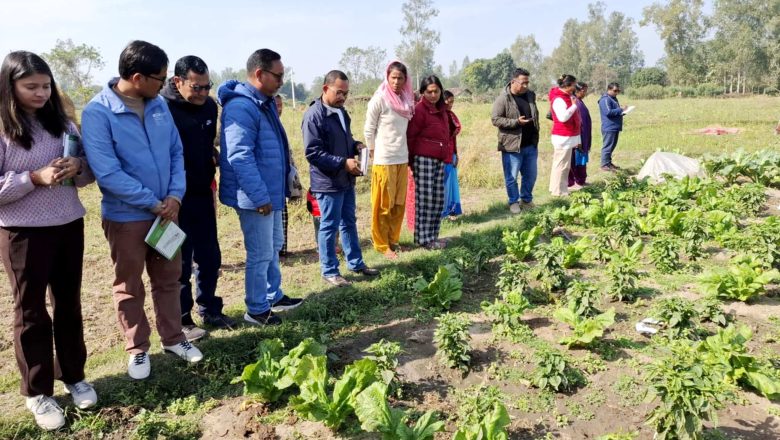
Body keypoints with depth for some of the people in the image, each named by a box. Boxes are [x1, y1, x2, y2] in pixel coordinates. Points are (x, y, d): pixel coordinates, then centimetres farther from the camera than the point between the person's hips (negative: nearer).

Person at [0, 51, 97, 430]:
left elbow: (89, 172, 10)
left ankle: (73, 376, 31)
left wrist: (78, 167, -12)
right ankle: (37, 392, 21)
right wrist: (35, 177, -22)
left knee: (69, 304, 14)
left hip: (69, 226, 4)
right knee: (31, 311, 7)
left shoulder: (62, 124, 6)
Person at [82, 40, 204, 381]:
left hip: (166, 210, 5)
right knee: (129, 288, 11)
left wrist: (175, 195, -10)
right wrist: (153, 203, -16)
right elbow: (108, 173, -22)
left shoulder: (159, 105, 0)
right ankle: (138, 349, 28)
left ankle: (173, 338, 32)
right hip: (125, 216, -5)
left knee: (169, 279, 16)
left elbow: (176, 152, 4)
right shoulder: (97, 113, -18)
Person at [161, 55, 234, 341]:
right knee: (180, 262, 5)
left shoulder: (209, 106, 3)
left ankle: (210, 310, 29)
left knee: (210, 257, 13)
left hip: (202, 194, 6)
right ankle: (182, 320, 20)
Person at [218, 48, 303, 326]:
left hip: (271, 191, 10)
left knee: (274, 246, 20)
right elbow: (239, 157, -26)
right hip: (255, 196, -10)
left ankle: (274, 296, 36)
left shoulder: (264, 102, 12)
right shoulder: (241, 107, -21)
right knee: (261, 254, 1)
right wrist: (260, 196, -25)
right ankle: (257, 310, 16)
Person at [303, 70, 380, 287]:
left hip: (346, 180, 9)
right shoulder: (314, 115, -17)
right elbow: (312, 152, -22)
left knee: (349, 223, 18)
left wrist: (356, 145, 3)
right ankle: (330, 271, 15)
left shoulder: (341, 111, 11)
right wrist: (343, 163, -24)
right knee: (329, 227, 2)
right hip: (327, 182, -9)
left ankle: (356, 263, 31)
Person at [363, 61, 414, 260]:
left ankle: (393, 240, 25)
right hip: (384, 160, -6)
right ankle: (381, 244, 12)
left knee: (399, 203, 11)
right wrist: (374, 152, 1)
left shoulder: (406, 100, 9)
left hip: (402, 159, 6)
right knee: (384, 205, 1)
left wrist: (405, 153, 13)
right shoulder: (379, 99, -10)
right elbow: (368, 130, -5)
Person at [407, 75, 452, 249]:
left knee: (438, 199, 9)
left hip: (439, 160, 8)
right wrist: (412, 160, -8)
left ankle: (432, 236, 18)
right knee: (425, 199, -5)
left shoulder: (442, 109, 15)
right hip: (424, 159, -8)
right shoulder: (419, 109, -8)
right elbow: (410, 136, -9)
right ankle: (424, 239, 2)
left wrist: (447, 157, 16)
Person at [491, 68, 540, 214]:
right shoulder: (503, 99, -10)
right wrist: (516, 122, -21)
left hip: (531, 144, 6)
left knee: (531, 175, 14)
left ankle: (527, 199, 31)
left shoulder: (531, 95, 8)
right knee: (511, 177, 4)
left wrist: (536, 135, 15)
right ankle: (514, 202, 20)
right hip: (512, 145, -5)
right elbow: (495, 119, -14)